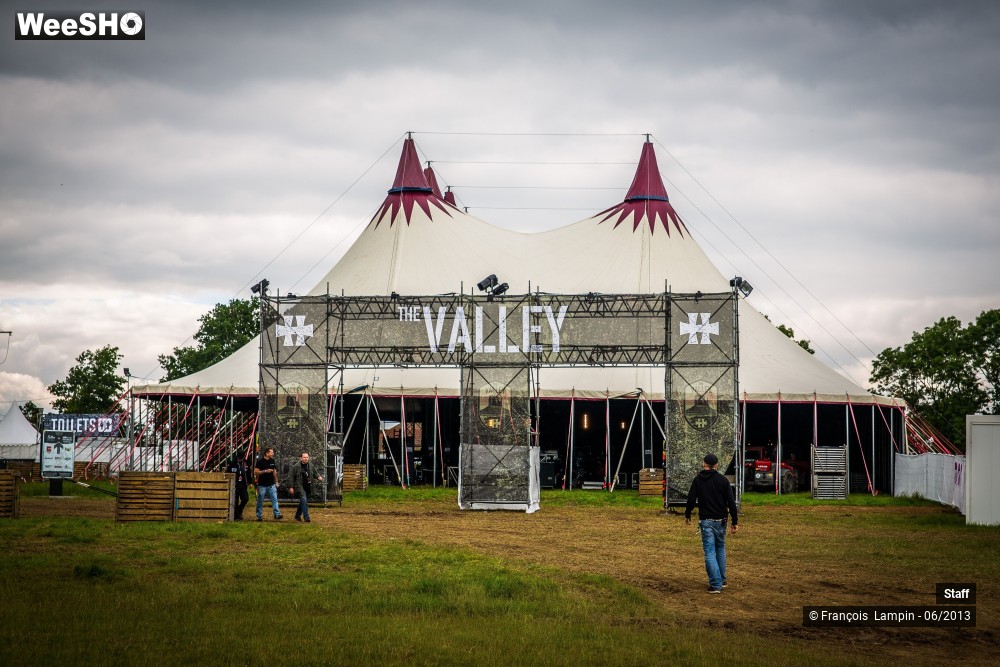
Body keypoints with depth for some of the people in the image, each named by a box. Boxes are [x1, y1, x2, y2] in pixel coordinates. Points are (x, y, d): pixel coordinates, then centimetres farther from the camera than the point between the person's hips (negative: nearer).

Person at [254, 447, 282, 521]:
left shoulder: (272, 461, 9)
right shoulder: (260, 461, -8)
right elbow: (255, 472, -12)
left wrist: (276, 481, 17)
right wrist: (265, 471, -20)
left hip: (271, 484, 4)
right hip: (262, 485, -4)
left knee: (275, 499, -6)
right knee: (260, 501, 4)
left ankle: (277, 514, -10)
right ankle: (259, 516, 12)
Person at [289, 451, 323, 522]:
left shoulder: (311, 466, 6)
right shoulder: (296, 467, -7)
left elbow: (315, 474, 15)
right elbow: (292, 477, -3)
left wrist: (319, 477, -8)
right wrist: (291, 487, -5)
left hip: (308, 487, 5)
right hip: (300, 486, -5)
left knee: (302, 502, 15)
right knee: (304, 501, -15)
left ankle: (297, 516, 31)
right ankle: (306, 517, -15)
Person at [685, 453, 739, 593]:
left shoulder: (698, 480, -3)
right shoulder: (723, 480, -1)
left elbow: (691, 500, -2)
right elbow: (731, 502, -4)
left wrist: (687, 515, 16)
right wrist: (734, 521, 2)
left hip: (706, 521, -2)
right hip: (720, 521, 2)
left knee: (710, 552, -1)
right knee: (720, 549, 19)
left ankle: (715, 584, -6)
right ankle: (722, 580, 24)